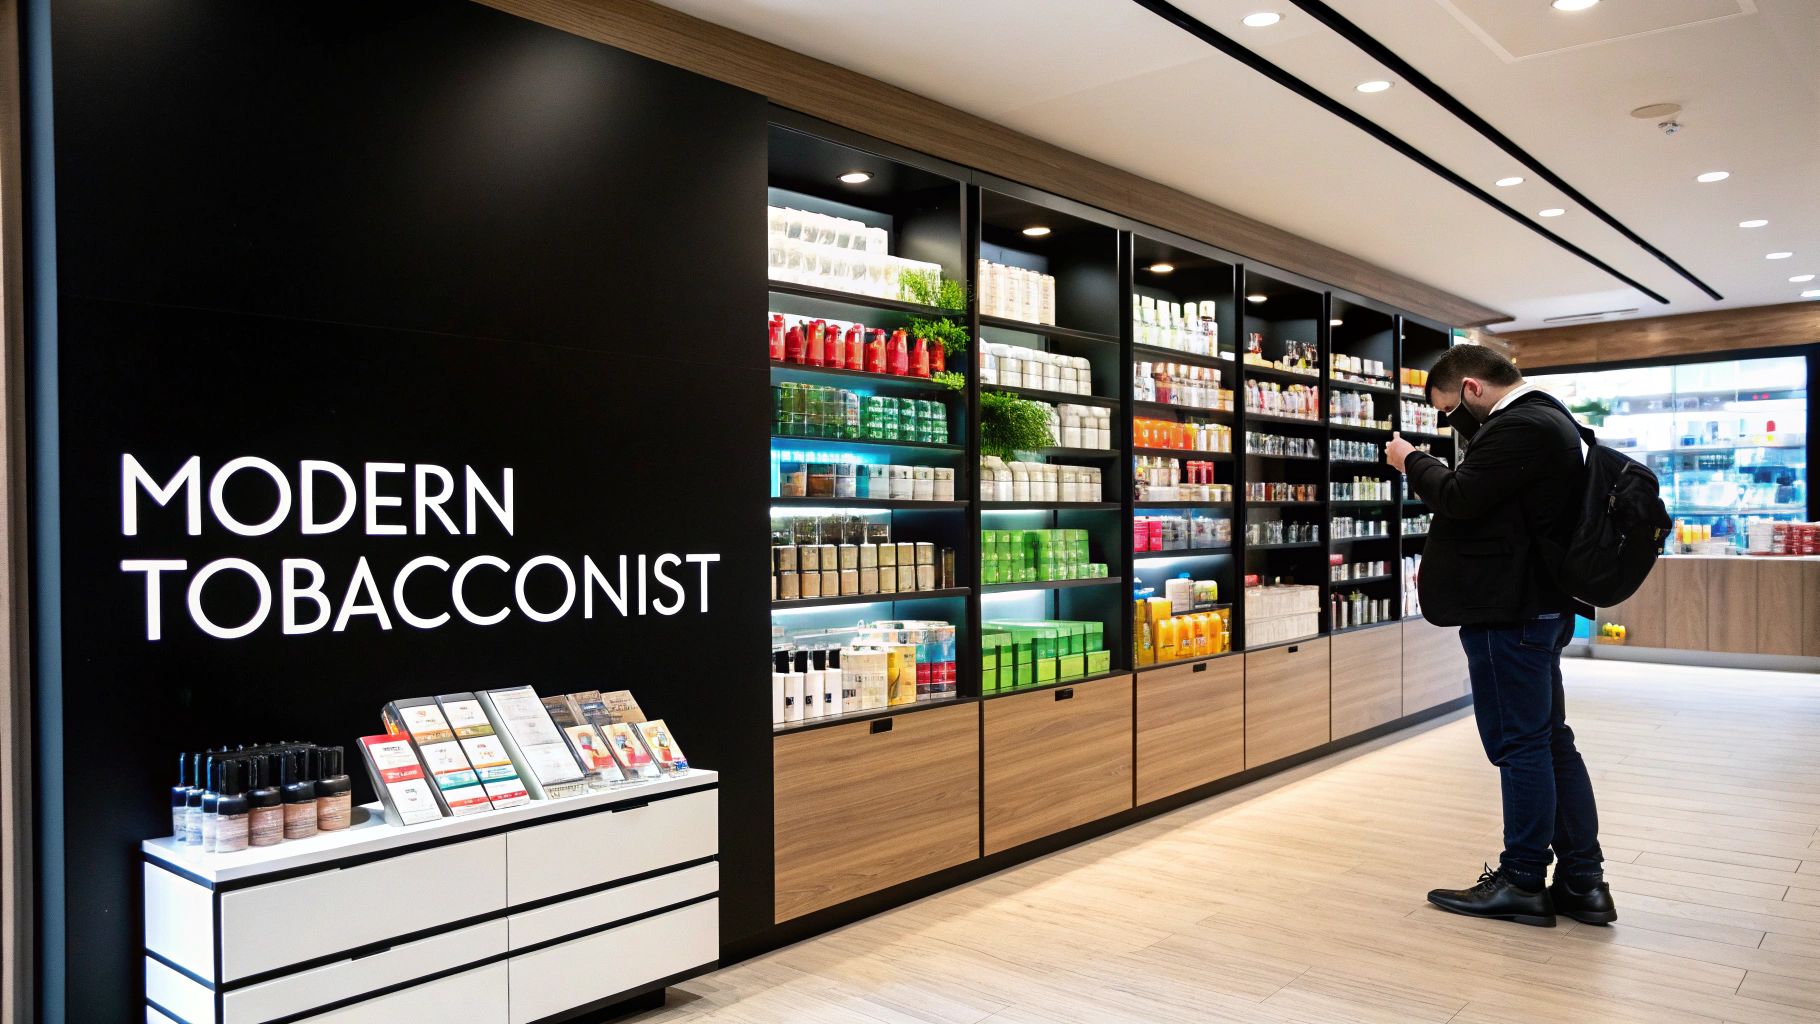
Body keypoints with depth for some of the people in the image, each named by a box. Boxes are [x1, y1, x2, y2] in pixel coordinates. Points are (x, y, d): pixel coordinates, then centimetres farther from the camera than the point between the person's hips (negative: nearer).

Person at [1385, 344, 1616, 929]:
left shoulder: (1519, 428, -18)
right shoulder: (1546, 420, 16)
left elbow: (1459, 498, -22)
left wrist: (1412, 461, -5)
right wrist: (1444, 568, 16)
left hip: (1509, 612, -11)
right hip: (1541, 604, 11)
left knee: (1519, 745, -1)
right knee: (1549, 740, 14)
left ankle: (1522, 883, 10)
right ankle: (1582, 883, 21)